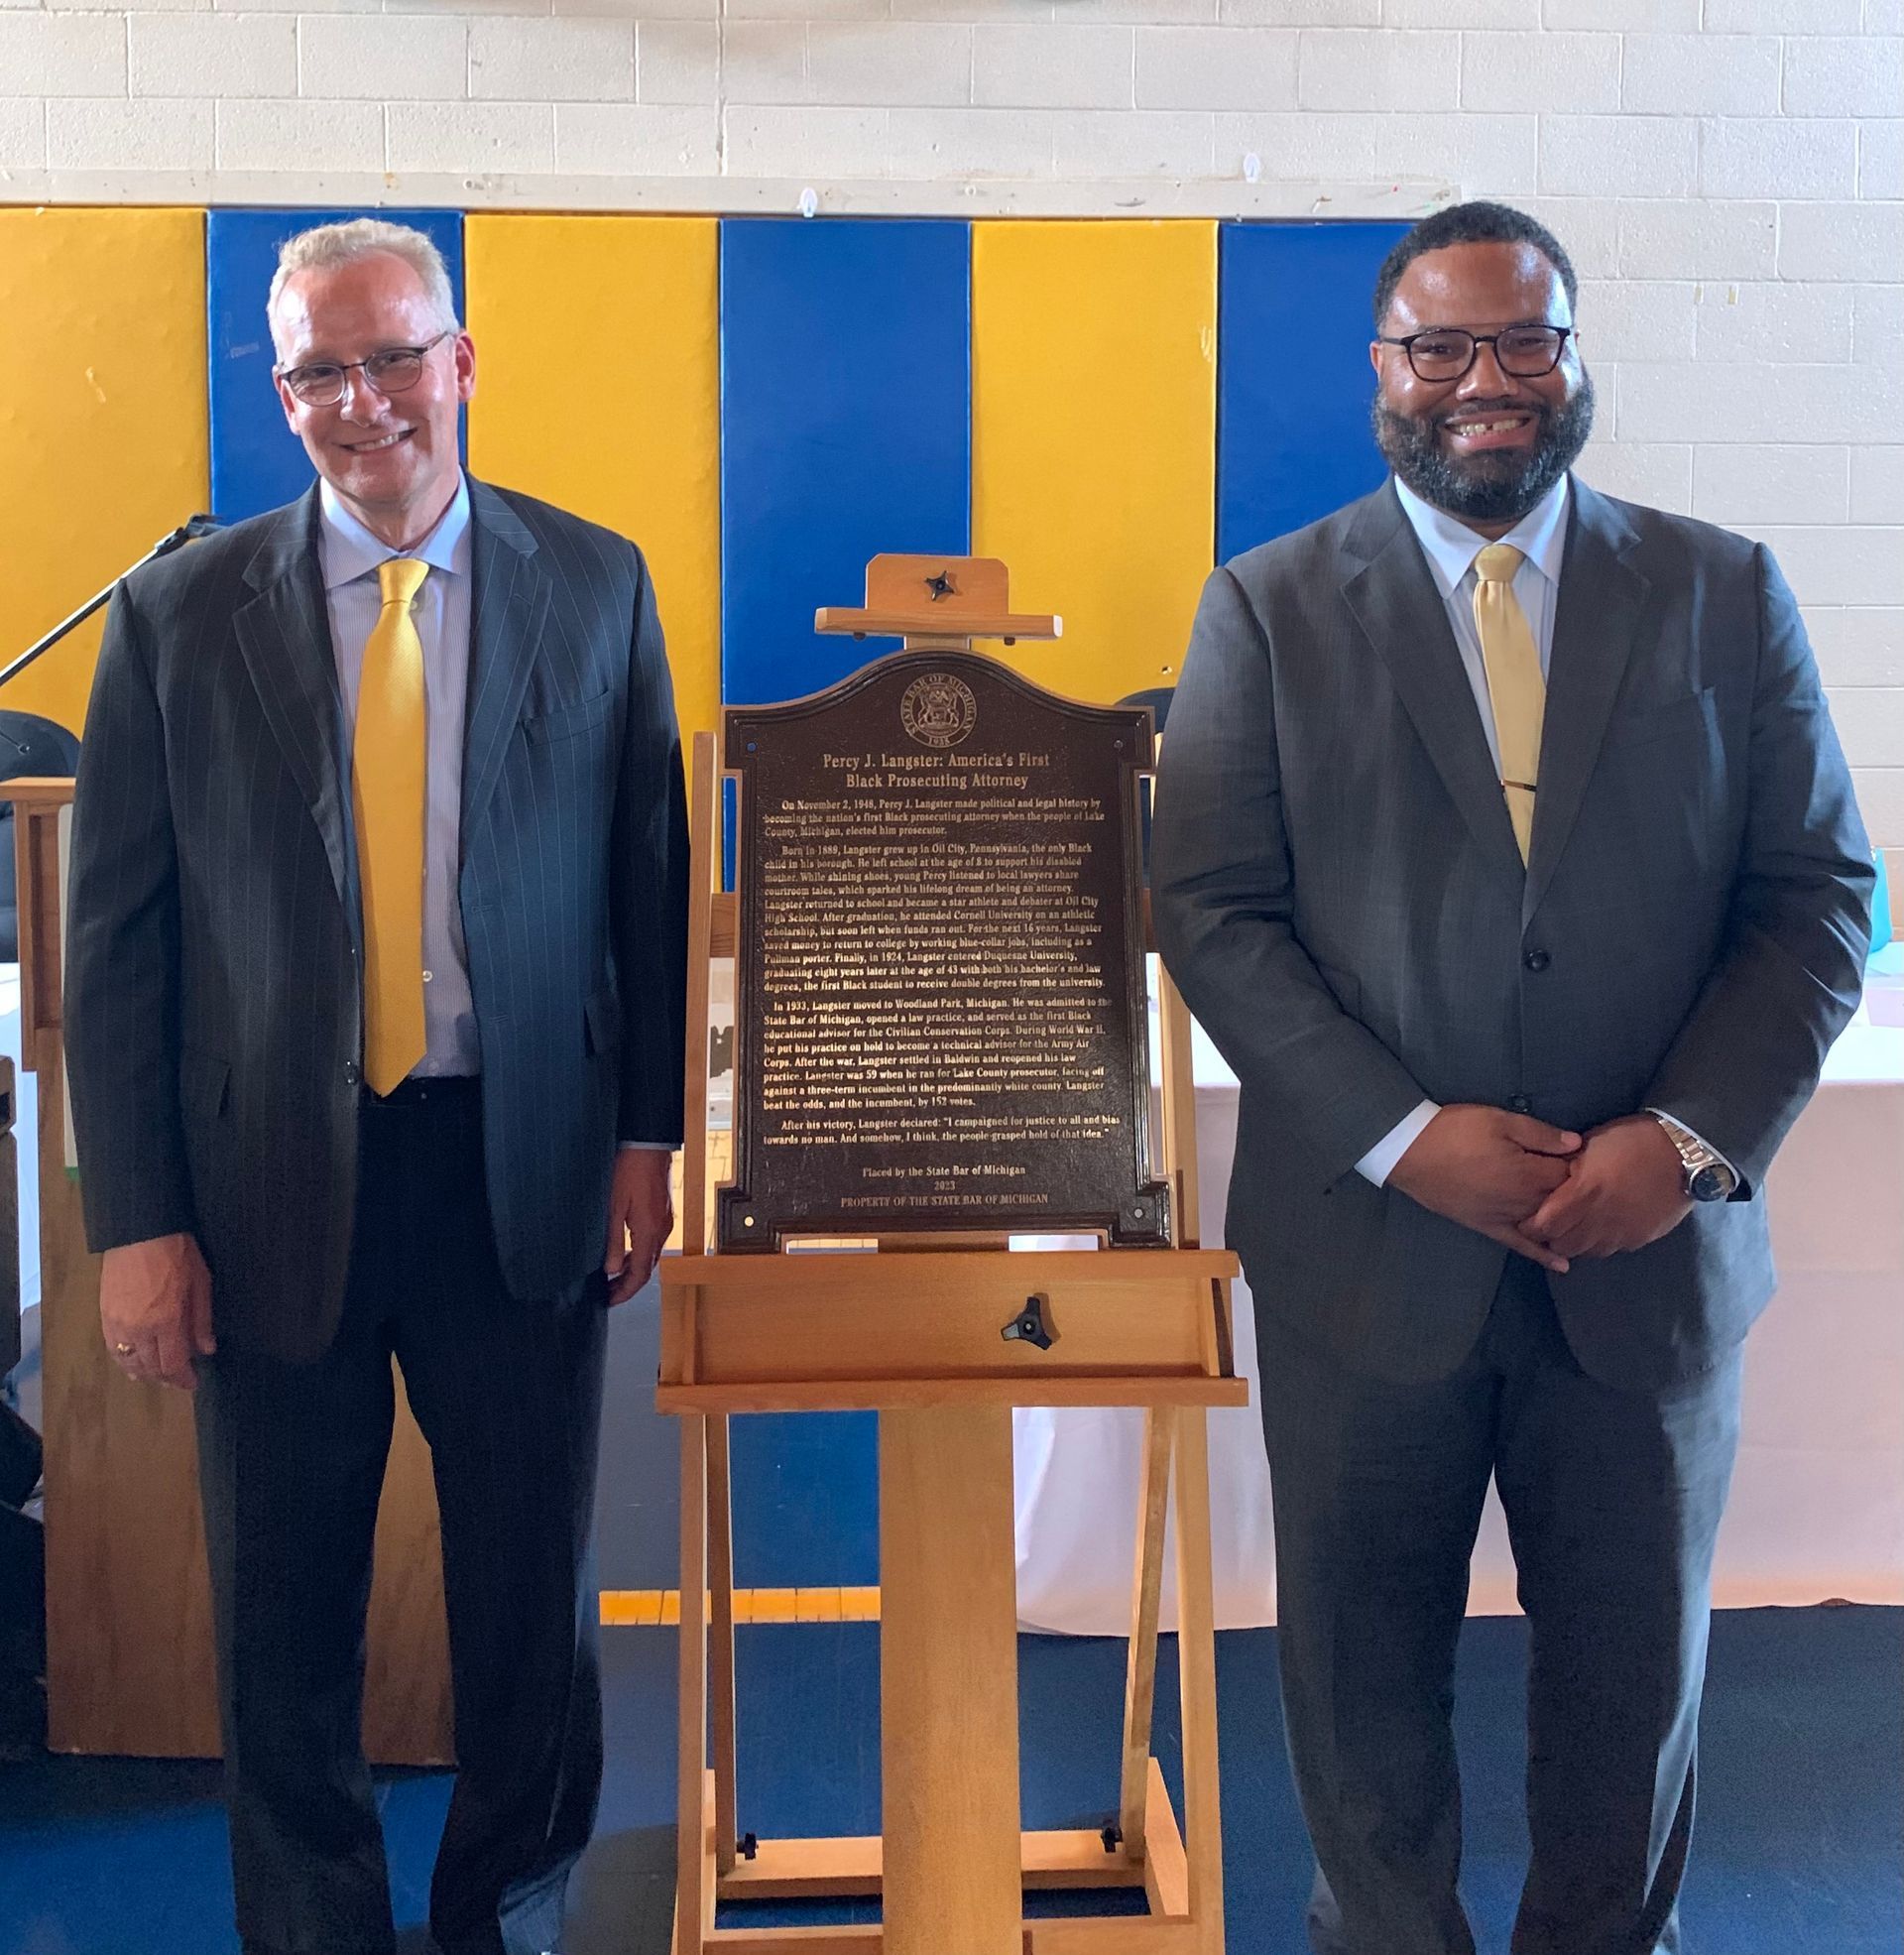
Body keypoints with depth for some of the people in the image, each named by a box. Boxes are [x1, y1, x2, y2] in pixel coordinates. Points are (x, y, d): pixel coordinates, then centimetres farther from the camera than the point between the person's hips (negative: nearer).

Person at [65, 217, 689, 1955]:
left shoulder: (596, 588, 3)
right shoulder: (179, 615, 1)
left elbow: (653, 880, 5)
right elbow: (114, 940, 1)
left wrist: (647, 1137, 1)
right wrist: (135, 1222, -3)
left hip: (525, 1177, 0)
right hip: (272, 1187, 0)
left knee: (534, 1609, 13)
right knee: (284, 1629, 13)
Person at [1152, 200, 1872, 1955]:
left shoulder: (1725, 595, 4)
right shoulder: (1271, 606, 0)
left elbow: (1818, 896, 2)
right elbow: (1210, 909, -5)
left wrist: (1692, 1138, -12)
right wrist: (1403, 1135, -15)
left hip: (1647, 1250, 2)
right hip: (1370, 1244, -1)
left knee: (1634, 1675, 16)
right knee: (1365, 1676, 14)